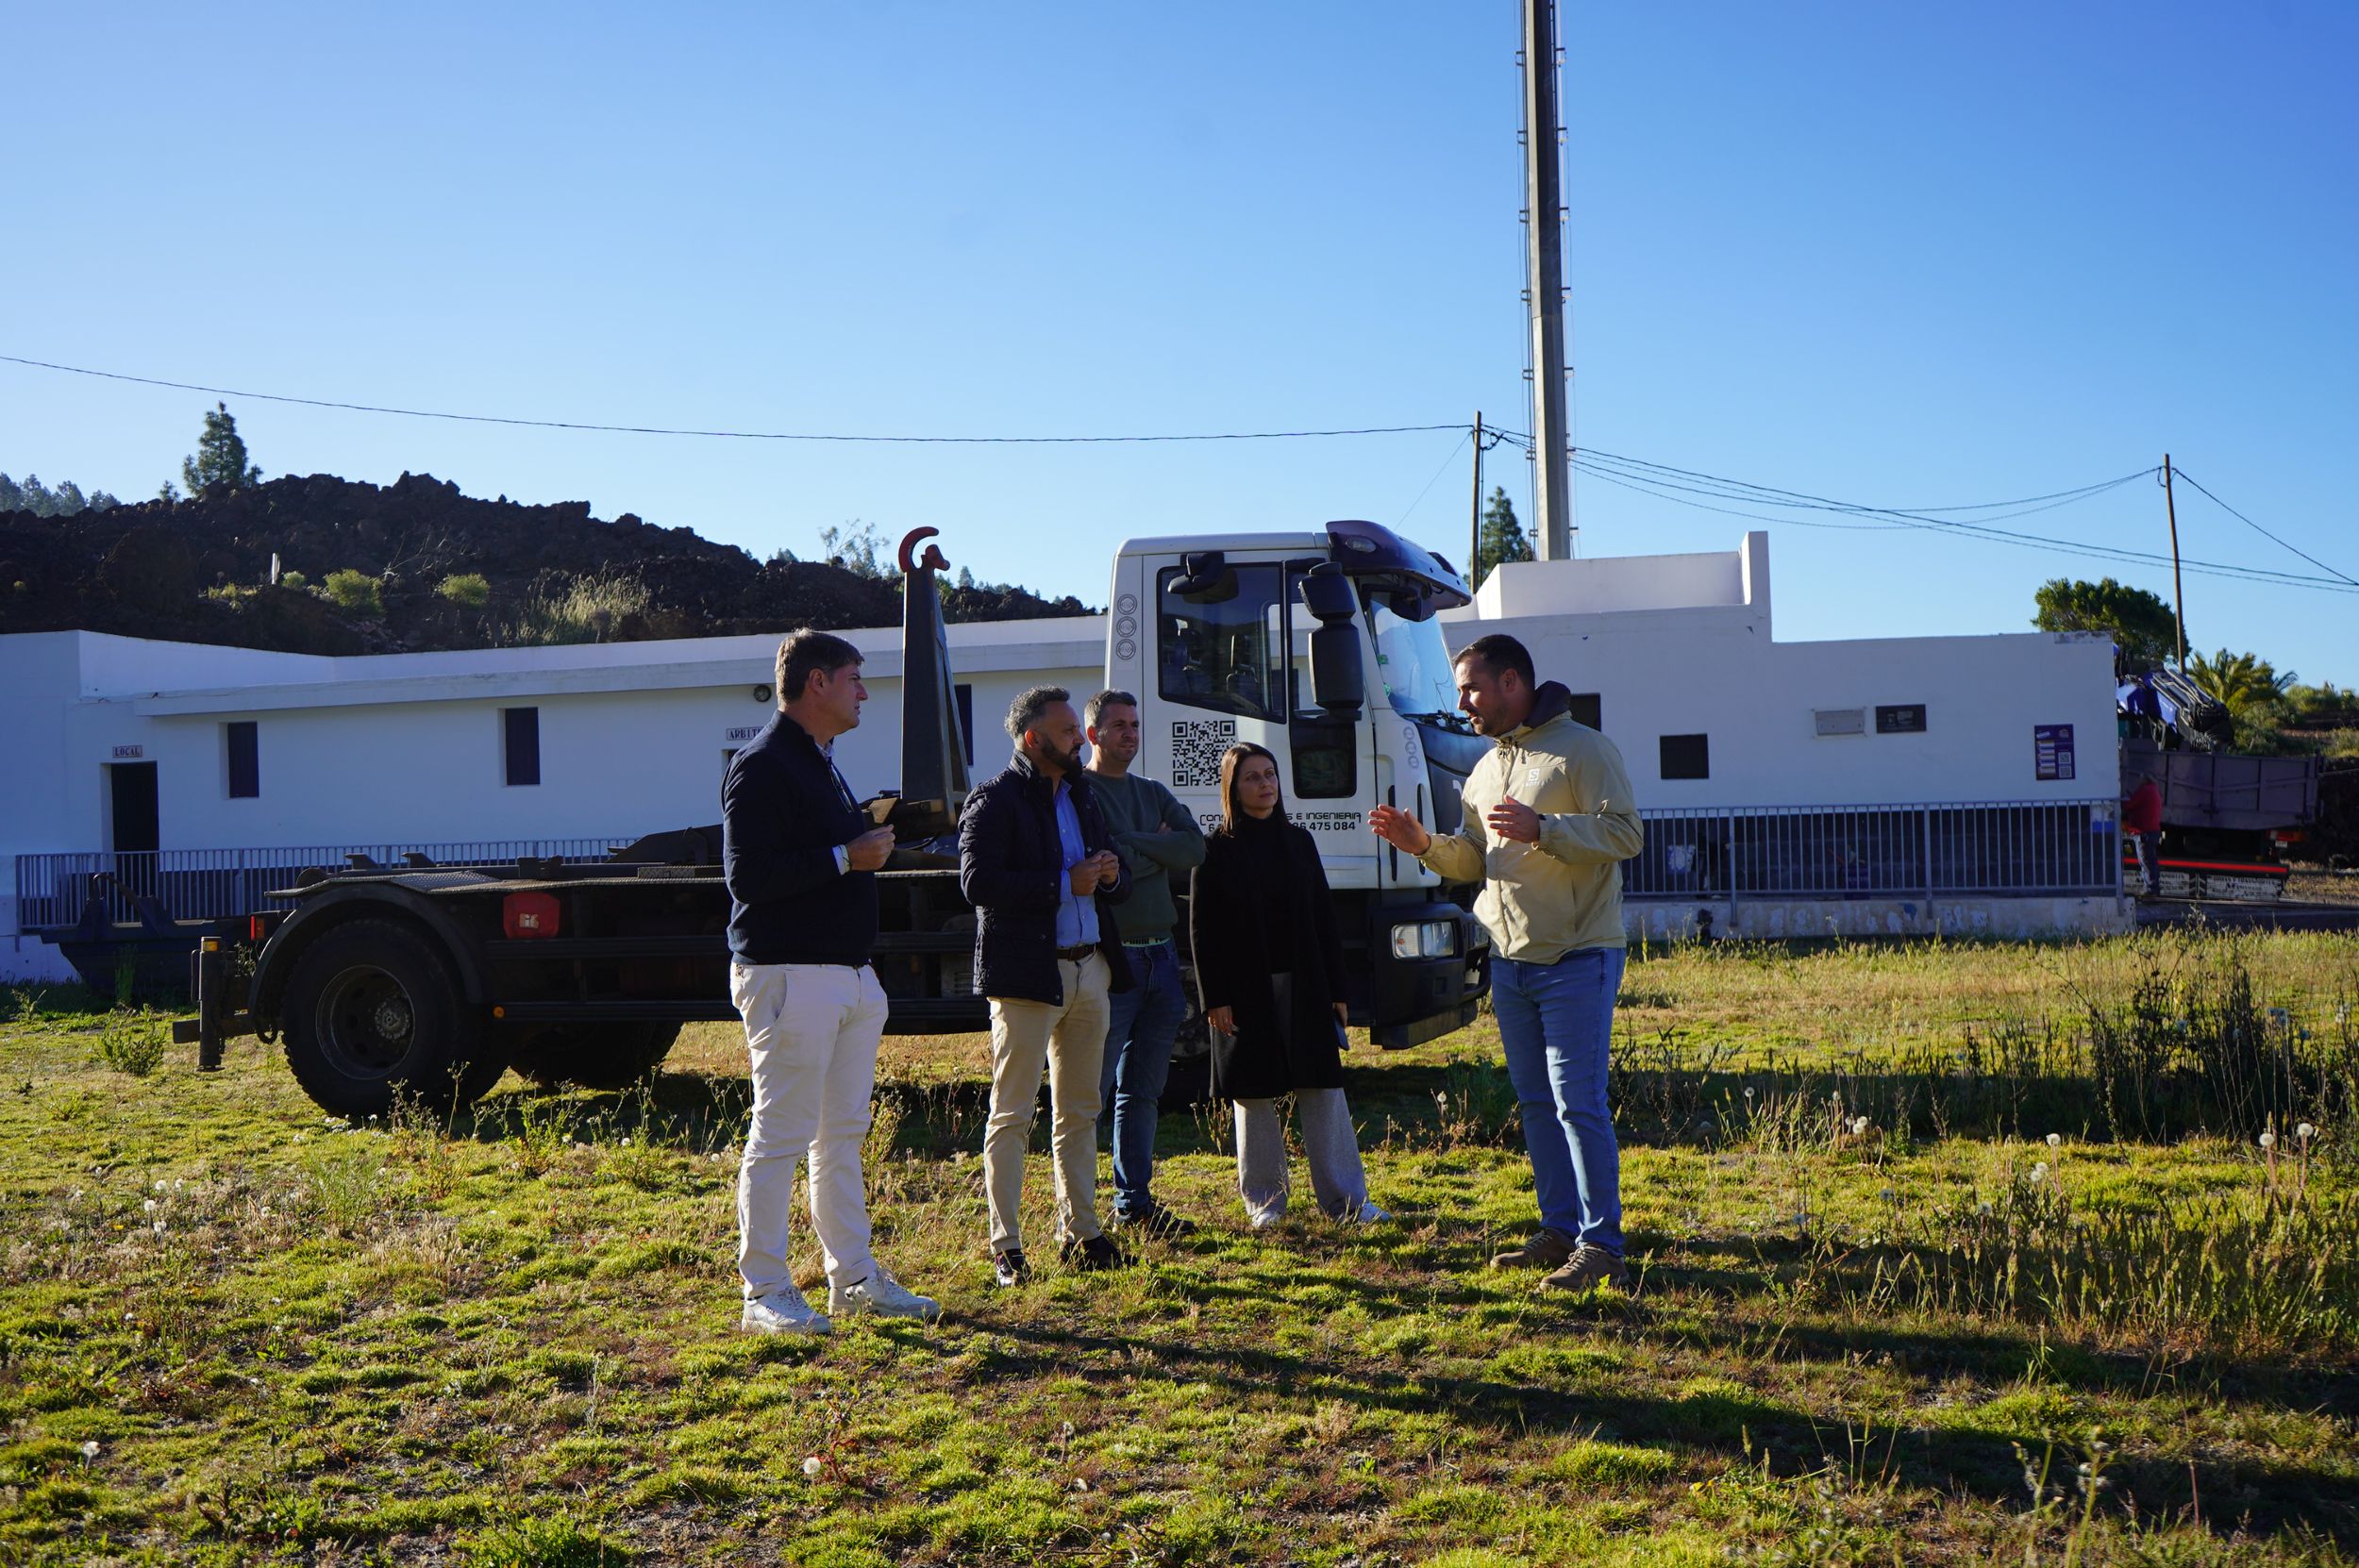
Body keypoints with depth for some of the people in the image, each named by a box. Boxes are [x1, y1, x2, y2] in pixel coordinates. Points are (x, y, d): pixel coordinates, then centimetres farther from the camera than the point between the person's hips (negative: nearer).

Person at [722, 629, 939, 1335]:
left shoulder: (820, 762, 20)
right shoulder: (762, 766, -12)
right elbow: (747, 876, -21)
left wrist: (869, 845, 12)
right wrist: (845, 857, -18)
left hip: (847, 974, 10)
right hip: (790, 976, -10)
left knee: (842, 1133, 13)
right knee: (780, 1137, -4)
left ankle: (854, 1277, 21)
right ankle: (766, 1293, 3)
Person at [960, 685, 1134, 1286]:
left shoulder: (1079, 794, 18)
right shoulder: (994, 801, -7)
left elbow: (1113, 880, 24)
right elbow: (977, 883, -20)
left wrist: (1111, 875, -1)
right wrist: (1066, 884, -19)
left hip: (1090, 970, 8)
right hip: (1027, 974, -8)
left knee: (1079, 1112, 14)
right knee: (1011, 1116, -2)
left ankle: (1080, 1230, 23)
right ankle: (1005, 1246, 2)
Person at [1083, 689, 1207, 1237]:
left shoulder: (1153, 793, 17)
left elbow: (1195, 848, 1)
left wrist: (1133, 845, -9)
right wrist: (1160, 851, -5)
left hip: (1159, 955, 7)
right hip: (1109, 959, -7)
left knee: (1143, 1092, 12)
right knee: (1091, 1091, -3)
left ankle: (1134, 1201, 20)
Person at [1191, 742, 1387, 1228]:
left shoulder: (1298, 842, 10)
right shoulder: (1217, 850, -1)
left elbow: (1325, 918, 11)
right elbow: (1202, 929, -4)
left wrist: (1336, 990, 6)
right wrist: (1215, 999, -10)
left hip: (1304, 987, 3)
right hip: (1245, 992, -3)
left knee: (1324, 1088, 1)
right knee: (1254, 1094, 3)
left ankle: (1345, 1200, 6)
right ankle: (1264, 1199, 14)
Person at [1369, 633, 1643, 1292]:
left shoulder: (1583, 749, -7)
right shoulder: (1486, 769, 17)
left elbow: (1626, 831, -16)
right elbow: (1474, 861, 19)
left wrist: (1541, 829, -25)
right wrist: (1425, 843, 1)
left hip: (1576, 959, -8)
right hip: (1509, 960, 8)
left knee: (1578, 1102, -9)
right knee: (1536, 1103, 11)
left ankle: (1601, 1246, -3)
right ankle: (1560, 1231, 20)